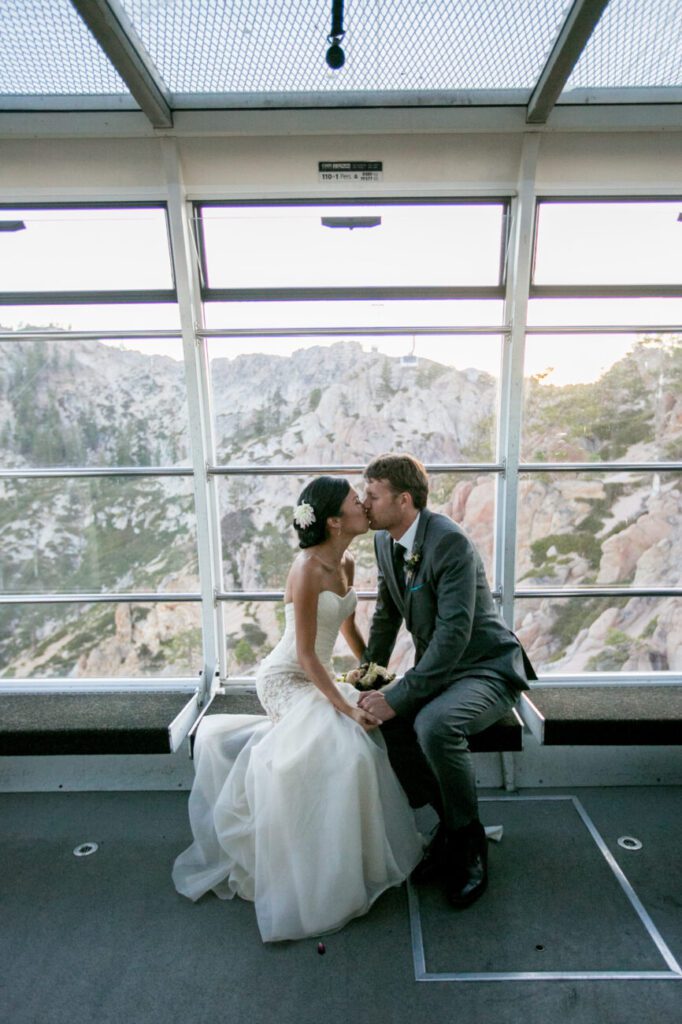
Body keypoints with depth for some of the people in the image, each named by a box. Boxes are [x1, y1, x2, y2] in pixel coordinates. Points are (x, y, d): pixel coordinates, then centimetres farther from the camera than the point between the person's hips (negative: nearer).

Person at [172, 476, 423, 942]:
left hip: (317, 677, 8)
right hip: (287, 679, -8)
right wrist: (347, 707, -23)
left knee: (370, 733, -5)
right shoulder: (308, 567, -25)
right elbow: (306, 655, -23)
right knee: (342, 747, -23)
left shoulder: (345, 563, 1)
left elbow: (349, 629, 14)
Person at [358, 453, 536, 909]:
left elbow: (453, 633, -30)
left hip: (487, 667, -7)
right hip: (437, 667, 8)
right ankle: (451, 825, 9)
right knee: (383, 719, -14)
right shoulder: (385, 541, 0)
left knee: (434, 725, -32)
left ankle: (469, 841, -2)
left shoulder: (450, 540, -25)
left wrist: (398, 695, -29)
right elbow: (387, 614, 14)